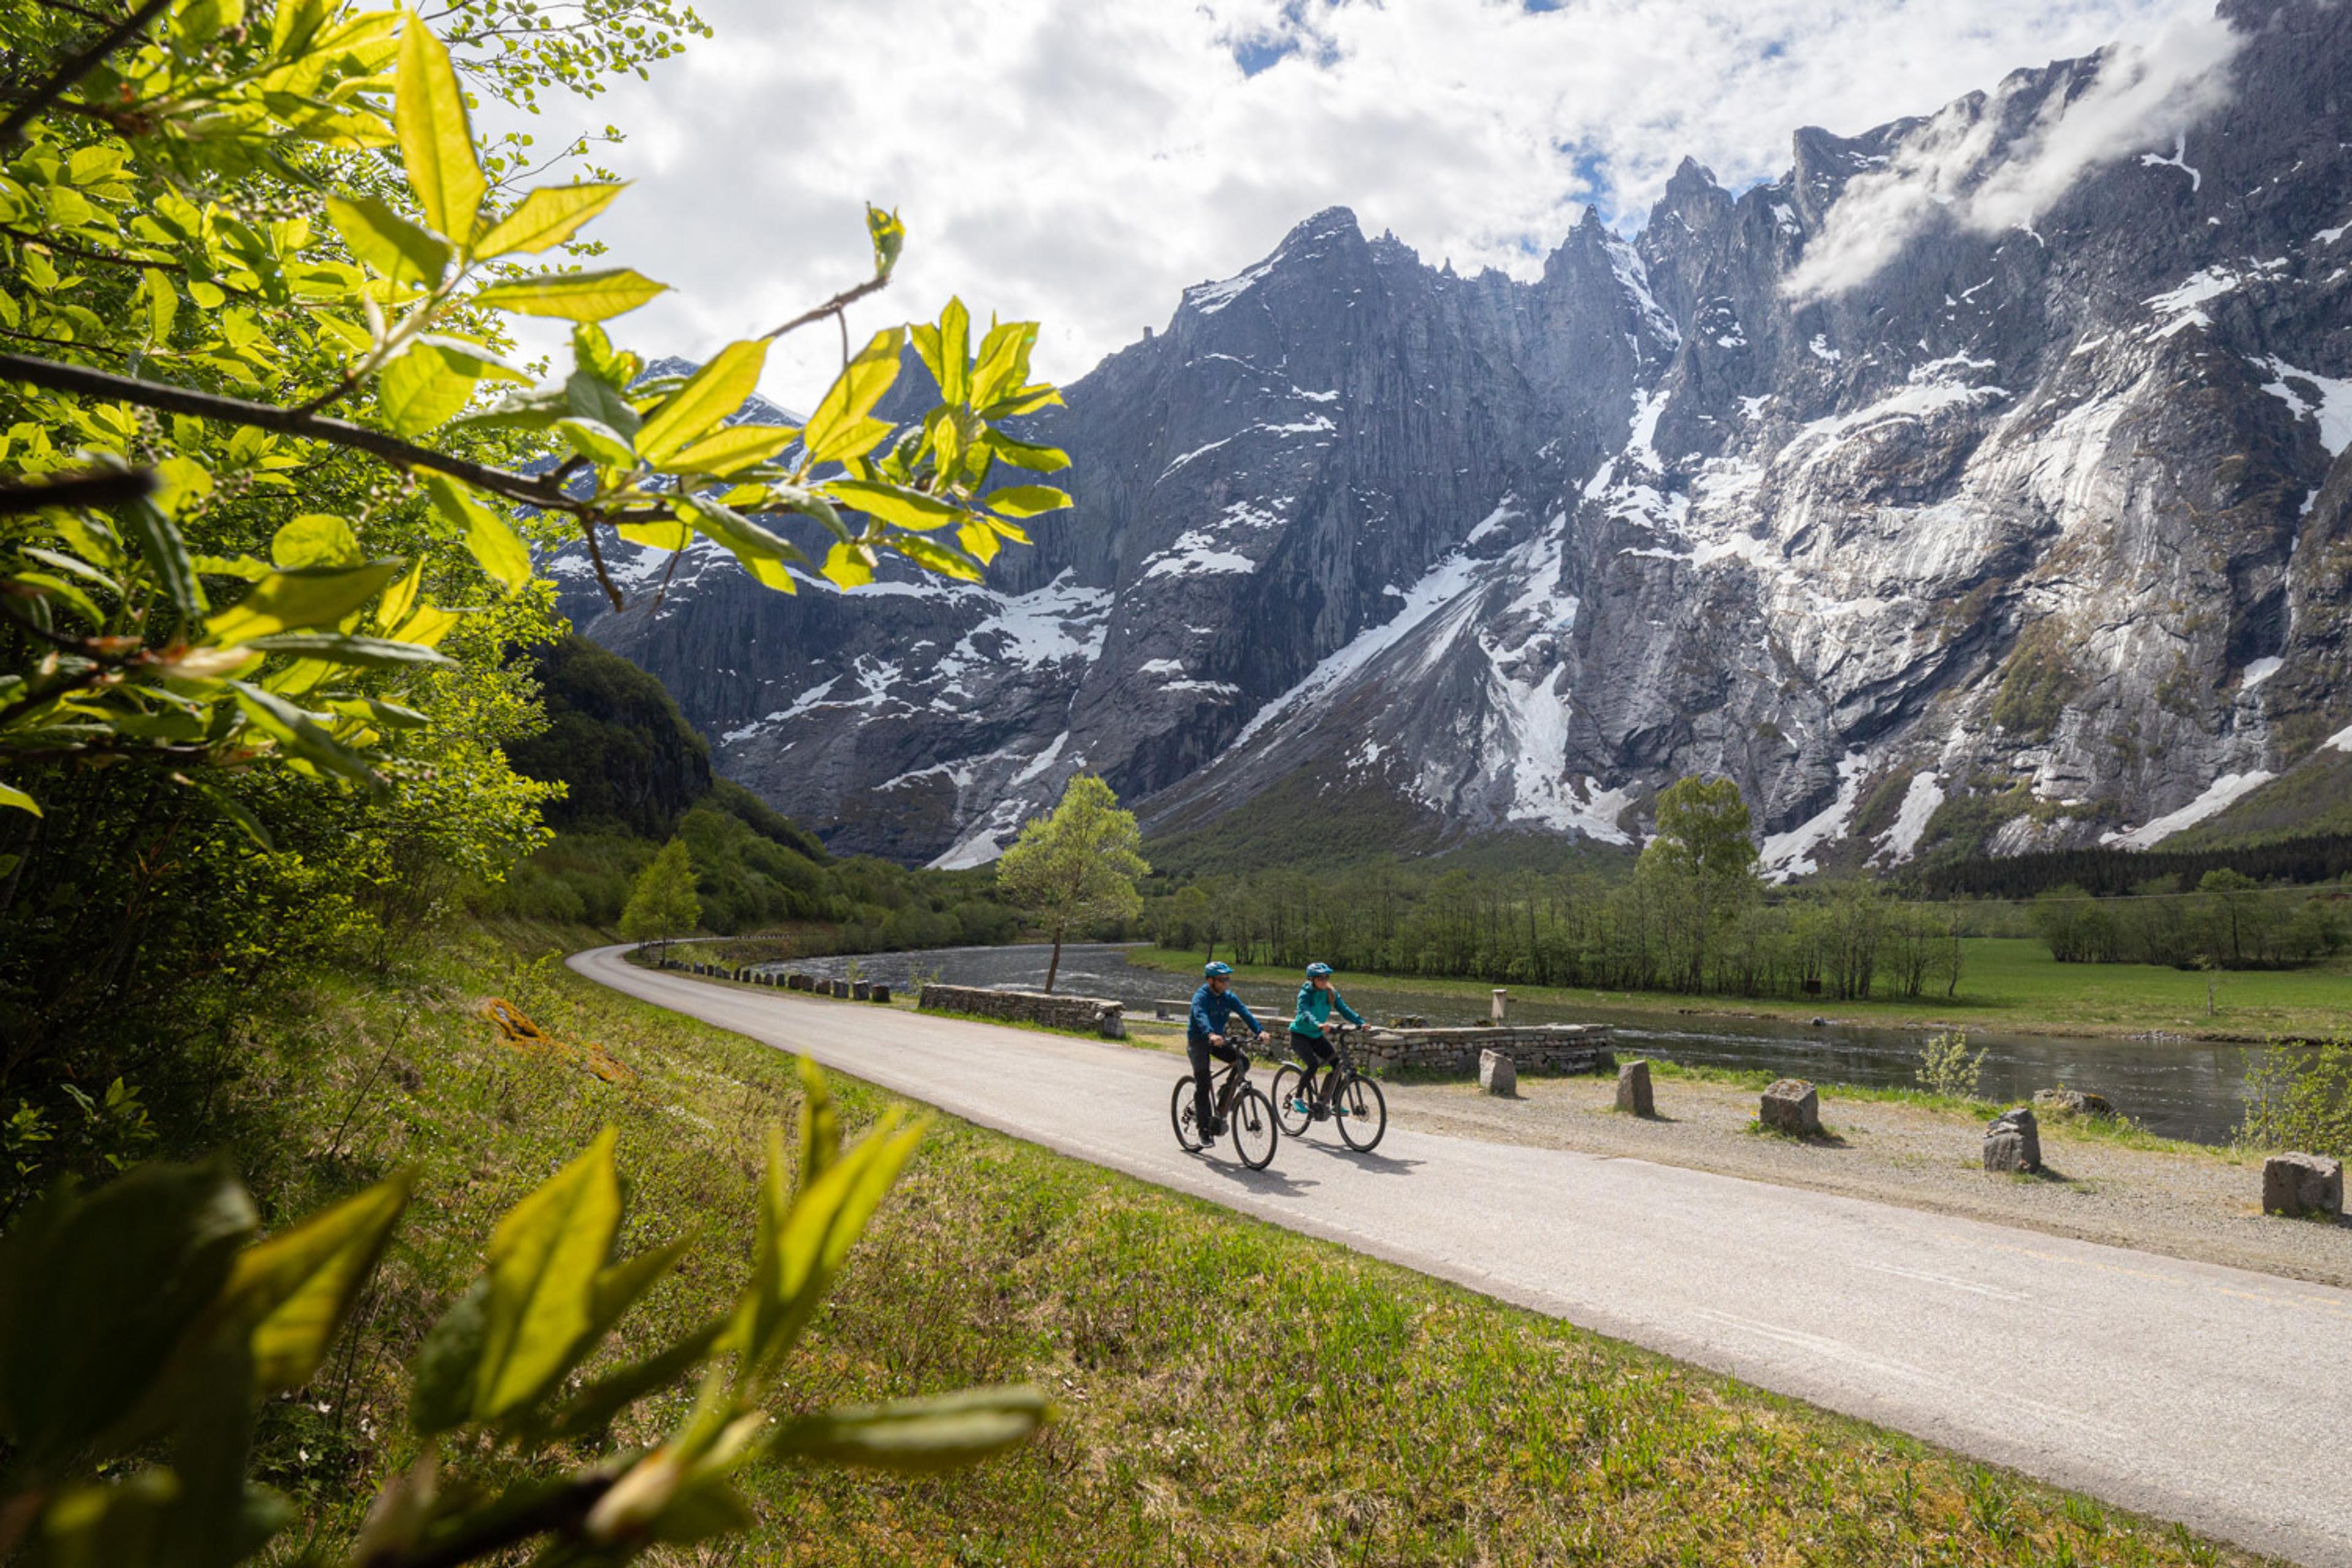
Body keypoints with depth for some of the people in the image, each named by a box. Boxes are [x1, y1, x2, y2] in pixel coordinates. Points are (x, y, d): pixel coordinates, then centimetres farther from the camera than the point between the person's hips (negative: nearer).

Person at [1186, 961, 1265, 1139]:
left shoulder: (1229, 997, -3)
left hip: (1218, 1041, 5)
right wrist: (1211, 1035, -59)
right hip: (1198, 1041, -5)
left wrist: (1260, 1031, -34)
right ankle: (1205, 1129, 0)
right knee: (1203, 1085, -12)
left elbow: (1245, 1014, -17)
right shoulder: (1201, 997, -20)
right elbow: (1201, 1017, -39)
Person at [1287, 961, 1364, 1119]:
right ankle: (1299, 1097, -6)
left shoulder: (1331, 994, -4)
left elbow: (1344, 1010, -12)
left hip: (1317, 1036, 6)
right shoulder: (1305, 994, -19)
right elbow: (1305, 1013, -36)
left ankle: (1334, 1101, 2)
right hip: (1300, 1035, -5)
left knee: (1337, 1063, -10)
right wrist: (1319, 1025, -55)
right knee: (1314, 1064, -25)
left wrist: (1360, 1023, -28)